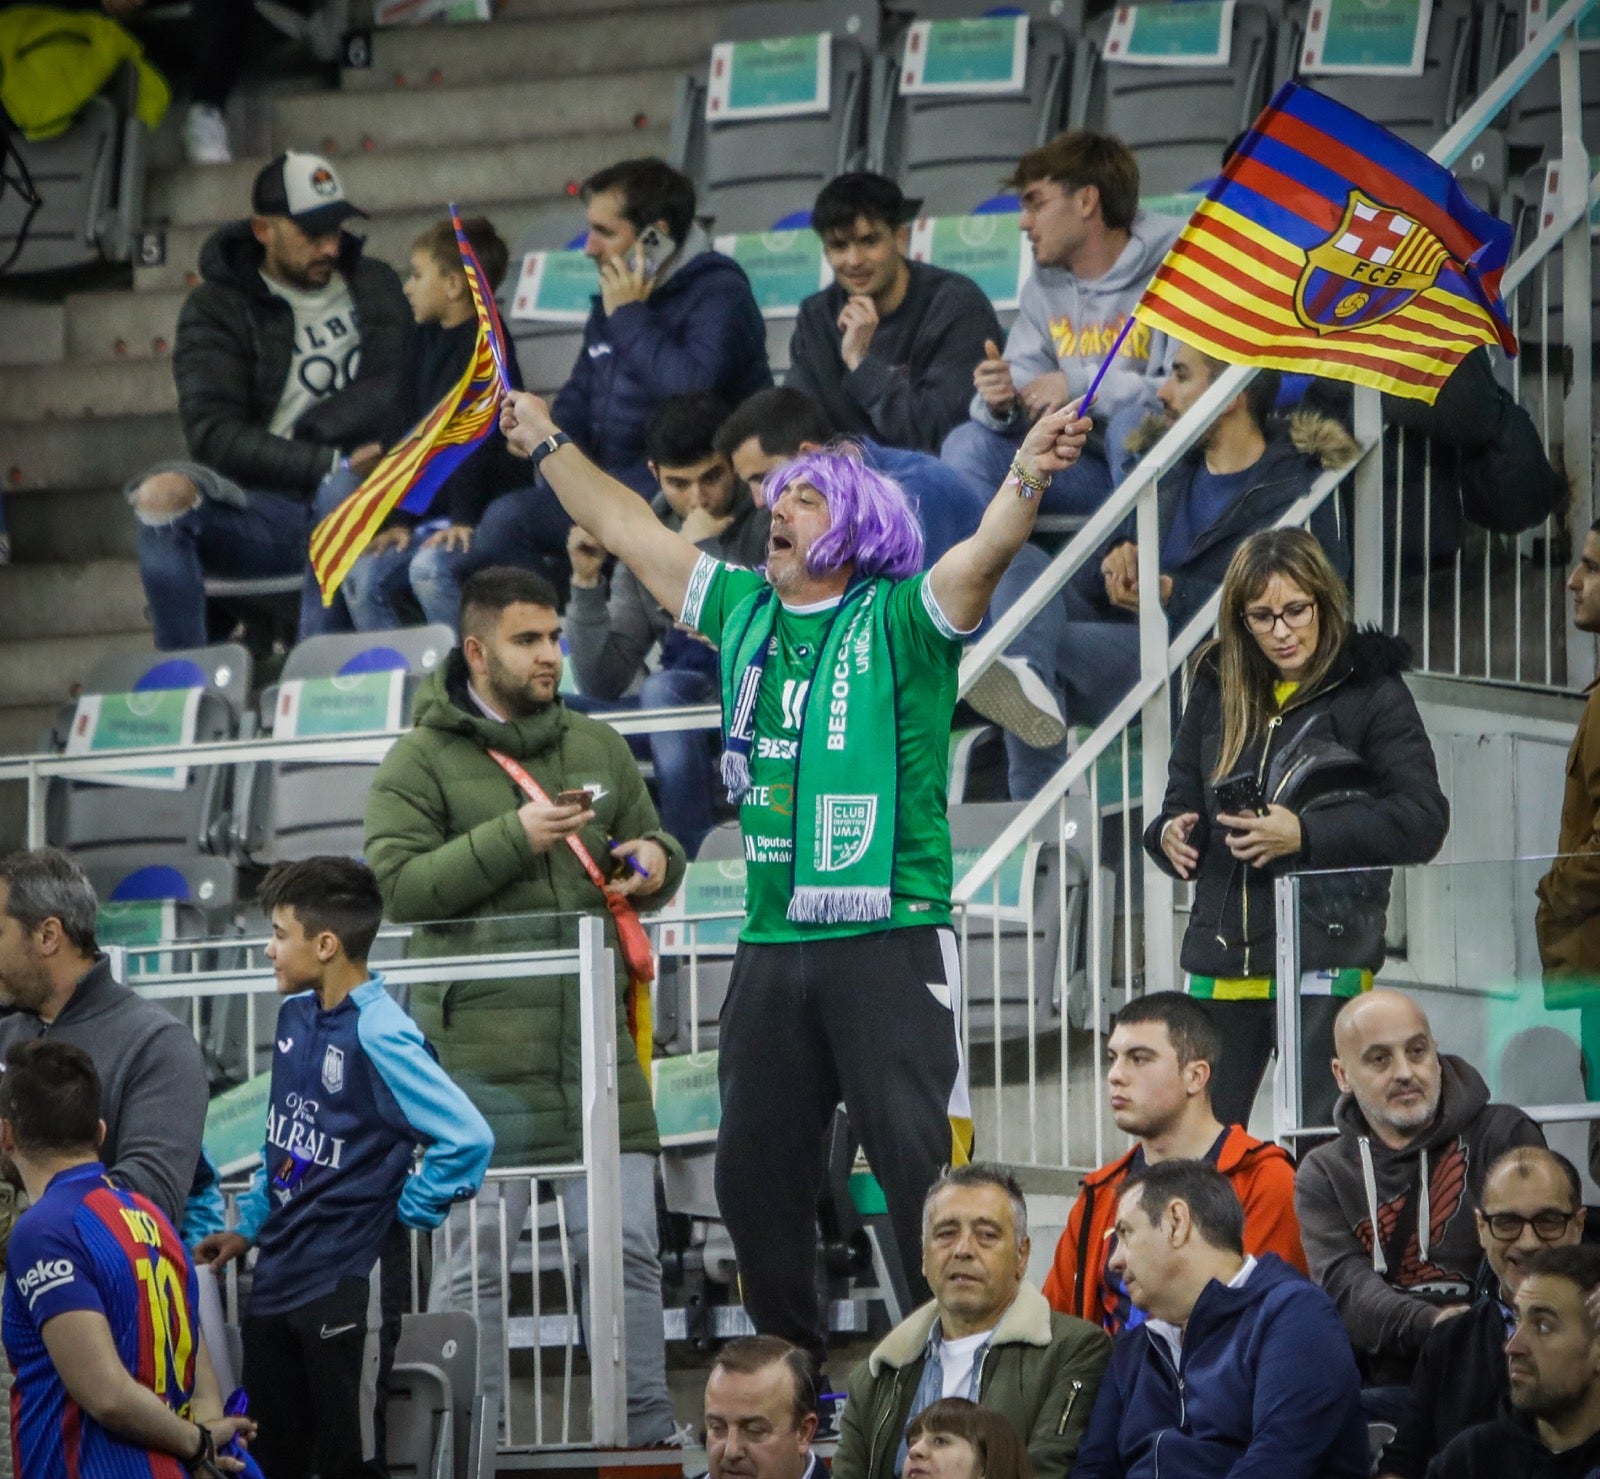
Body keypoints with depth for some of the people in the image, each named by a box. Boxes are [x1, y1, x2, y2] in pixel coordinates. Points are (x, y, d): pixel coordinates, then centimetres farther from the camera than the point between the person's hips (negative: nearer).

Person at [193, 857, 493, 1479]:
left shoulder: (379, 1036, -19)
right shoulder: (295, 1014, 7)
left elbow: (468, 1140, -25)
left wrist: (403, 1213, -14)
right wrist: (248, 1227, 18)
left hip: (348, 1284, -8)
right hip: (276, 1278, 8)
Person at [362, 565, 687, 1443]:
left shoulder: (598, 748, 16)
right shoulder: (422, 762, 2)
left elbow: (656, 855, 24)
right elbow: (399, 883, -8)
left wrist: (653, 861, 0)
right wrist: (512, 839, -16)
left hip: (595, 1039, 4)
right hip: (479, 1047, -4)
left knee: (625, 1245, 3)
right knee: (473, 1254, -2)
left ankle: (645, 1429, 10)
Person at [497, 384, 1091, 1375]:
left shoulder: (899, 623, -3)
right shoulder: (744, 610, 15)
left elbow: (986, 552, -21)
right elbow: (630, 530, 26)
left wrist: (1028, 478, -39)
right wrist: (550, 446, 34)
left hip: (891, 936, -7)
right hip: (772, 947, 7)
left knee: (924, 1166, -12)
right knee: (755, 1172, 11)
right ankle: (788, 1360, 24)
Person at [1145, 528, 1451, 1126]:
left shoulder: (1369, 690, -2)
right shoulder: (1217, 689, 12)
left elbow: (1424, 822, -8)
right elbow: (1182, 801, 19)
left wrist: (1306, 835, -18)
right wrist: (1169, 835, -5)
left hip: (1324, 960, -5)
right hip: (1222, 958, 5)